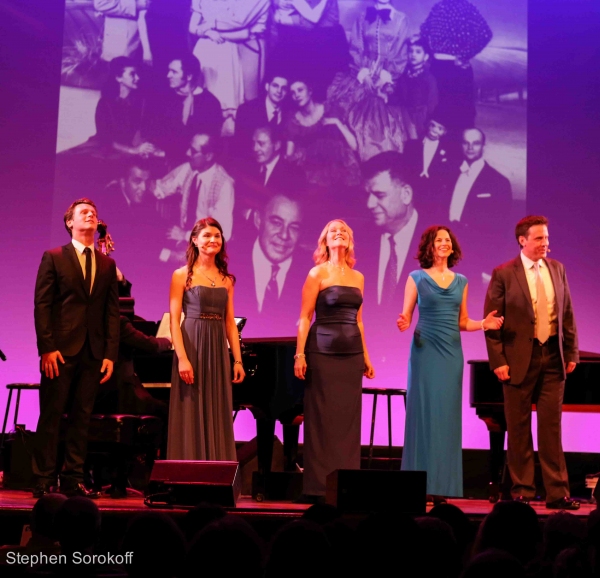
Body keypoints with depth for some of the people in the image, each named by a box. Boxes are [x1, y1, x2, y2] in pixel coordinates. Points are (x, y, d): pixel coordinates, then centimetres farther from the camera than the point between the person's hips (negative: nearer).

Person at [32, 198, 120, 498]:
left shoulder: (107, 264, 14)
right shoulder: (53, 257, 4)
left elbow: (112, 311, 10)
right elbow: (42, 304, -3)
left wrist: (110, 353, 1)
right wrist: (46, 347, -12)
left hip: (93, 352, 3)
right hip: (61, 350, -3)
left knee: (81, 417, 5)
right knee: (51, 415, -1)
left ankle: (72, 480, 10)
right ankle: (43, 481, 3)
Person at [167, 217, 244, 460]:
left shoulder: (226, 279, 12)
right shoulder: (182, 275, -2)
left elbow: (230, 322, 13)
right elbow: (174, 320, -7)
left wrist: (238, 359, 6)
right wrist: (182, 358, -18)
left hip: (218, 350, 5)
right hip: (192, 347, -5)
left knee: (217, 417, 6)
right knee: (191, 415, -2)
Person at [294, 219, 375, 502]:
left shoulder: (357, 277, 14)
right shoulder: (318, 273, -1)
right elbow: (305, 318, -5)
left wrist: (365, 356, 15)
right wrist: (300, 354, -13)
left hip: (351, 353, 5)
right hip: (323, 352, -5)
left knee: (348, 418, 6)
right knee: (323, 418, -3)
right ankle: (320, 486, 2)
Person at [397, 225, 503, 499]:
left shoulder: (461, 281, 12)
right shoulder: (417, 278, 2)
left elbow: (462, 322, 15)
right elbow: (406, 317, 1)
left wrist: (484, 323, -4)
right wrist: (403, 324, -22)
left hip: (452, 353, 3)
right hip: (425, 352, -3)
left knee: (448, 415, 3)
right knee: (424, 412, -4)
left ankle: (446, 484, 8)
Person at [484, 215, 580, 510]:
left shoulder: (557, 269, 8)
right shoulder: (503, 274, -5)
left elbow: (567, 314, 11)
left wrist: (571, 352, 6)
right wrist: (498, 361, -11)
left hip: (552, 356, 3)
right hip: (520, 357, -3)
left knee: (551, 425, 4)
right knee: (519, 427, 5)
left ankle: (557, 493, 8)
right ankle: (521, 490, 15)